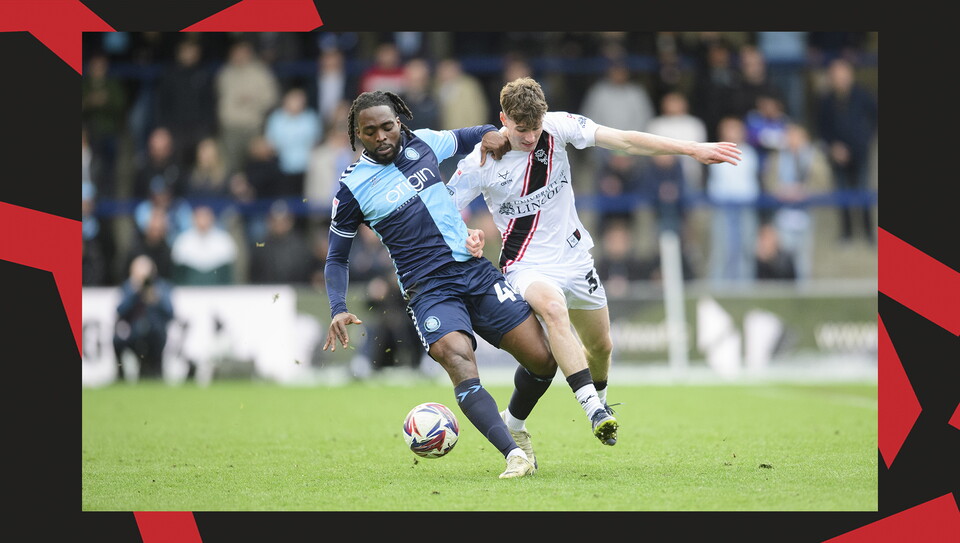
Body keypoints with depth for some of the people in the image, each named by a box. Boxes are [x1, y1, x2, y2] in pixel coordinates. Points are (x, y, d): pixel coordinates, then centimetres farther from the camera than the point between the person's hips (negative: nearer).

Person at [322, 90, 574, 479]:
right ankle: (514, 454, -38)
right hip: (429, 290, -4)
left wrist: (491, 134, 4)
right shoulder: (352, 188, -1)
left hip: (476, 270, 4)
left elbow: (465, 137, 28)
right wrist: (338, 309, -7)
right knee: (459, 362, -30)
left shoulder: (423, 143, 8)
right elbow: (336, 258, 8)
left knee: (543, 360, 0)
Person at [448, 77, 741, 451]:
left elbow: (624, 141, -14)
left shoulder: (557, 127, -11)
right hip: (527, 265, -4)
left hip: (574, 258, 4)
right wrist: (466, 237, -29)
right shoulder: (481, 161, -15)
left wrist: (691, 149, -19)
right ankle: (593, 409, -40)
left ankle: (598, 401, 48)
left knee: (600, 347, 14)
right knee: (553, 308, -36)